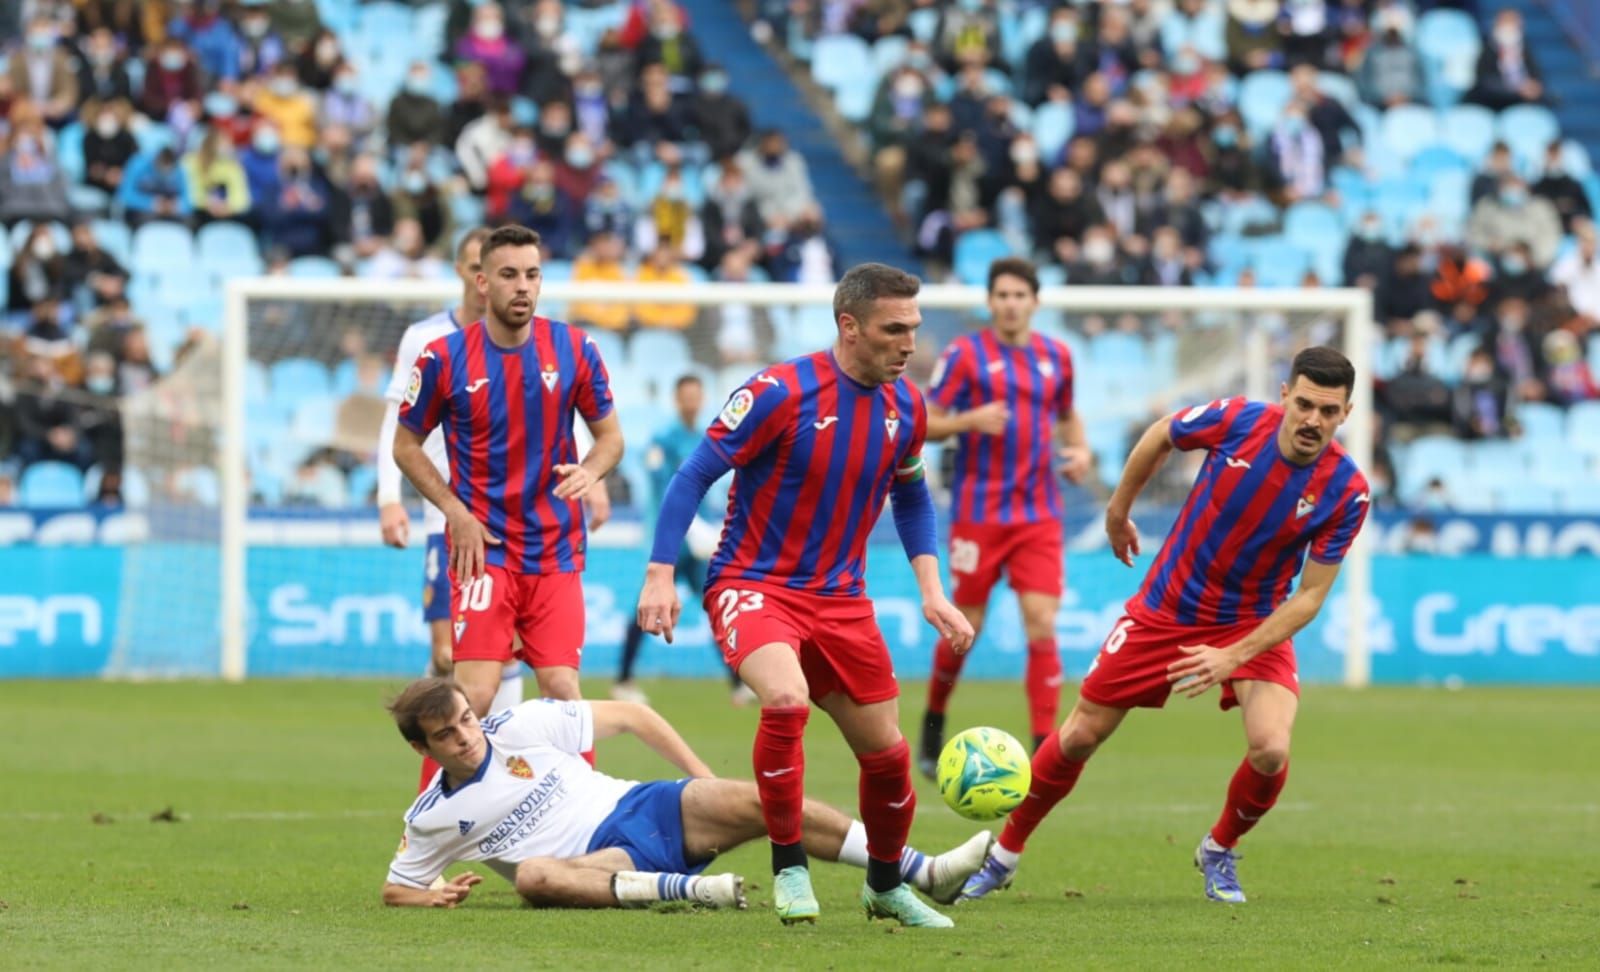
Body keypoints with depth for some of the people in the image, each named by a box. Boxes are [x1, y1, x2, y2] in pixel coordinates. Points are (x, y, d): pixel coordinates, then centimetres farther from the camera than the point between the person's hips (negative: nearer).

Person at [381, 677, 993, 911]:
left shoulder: (522, 727, 1)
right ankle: (688, 889, -48)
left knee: (757, 801, -20)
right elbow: (395, 890, 15)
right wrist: (434, 897, -9)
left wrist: (704, 782, 4)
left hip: (641, 811, 2)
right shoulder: (433, 817, 2)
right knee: (533, 876, -37)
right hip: (600, 861, -2)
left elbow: (628, 717, 8)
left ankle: (928, 873, -24)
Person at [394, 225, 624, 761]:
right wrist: (456, 511, -7)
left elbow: (610, 435, 9)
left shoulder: (574, 350, 0)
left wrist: (589, 472, -14)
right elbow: (406, 444, 5)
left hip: (556, 550, 2)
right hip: (483, 547, -2)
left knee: (562, 692, -3)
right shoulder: (444, 358, -5)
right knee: (474, 696, -13)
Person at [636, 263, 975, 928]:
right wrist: (660, 577, -19)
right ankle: (790, 870, -15)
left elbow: (911, 498, 19)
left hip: (840, 598, 6)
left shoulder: (906, 408, 0)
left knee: (886, 753, 6)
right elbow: (694, 477, -13)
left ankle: (885, 887, 33)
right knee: (786, 699, -33)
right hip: (753, 585, -6)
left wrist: (931, 589, 9)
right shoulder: (781, 393, -18)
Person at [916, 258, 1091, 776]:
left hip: (1039, 516, 3)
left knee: (1042, 626, -9)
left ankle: (1046, 748, -9)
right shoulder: (965, 354, -3)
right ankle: (933, 723, 28)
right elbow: (925, 423, -4)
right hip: (978, 514, -3)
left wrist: (1079, 450, 5)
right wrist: (971, 420, -22)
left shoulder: (1056, 356, 9)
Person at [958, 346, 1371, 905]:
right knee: (1081, 736, 4)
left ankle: (1219, 851, 9)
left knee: (1270, 749, -22)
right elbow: (1159, 437, 2)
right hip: (1166, 609, 1)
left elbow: (1311, 595, -16)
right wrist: (1118, 511, 11)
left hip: (1255, 624, -1)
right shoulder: (1238, 420, -20)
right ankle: (1004, 854, 25)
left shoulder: (1346, 492, -21)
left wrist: (1234, 656, -25)